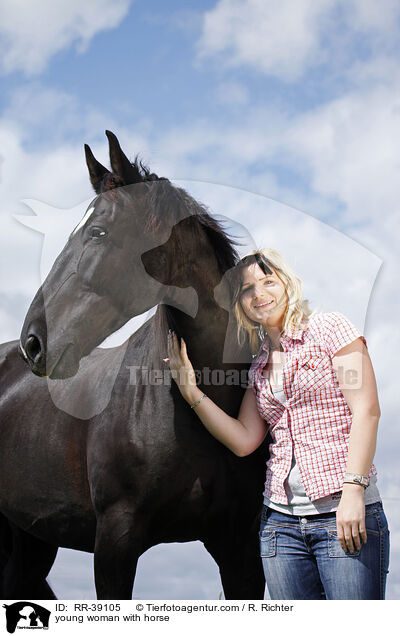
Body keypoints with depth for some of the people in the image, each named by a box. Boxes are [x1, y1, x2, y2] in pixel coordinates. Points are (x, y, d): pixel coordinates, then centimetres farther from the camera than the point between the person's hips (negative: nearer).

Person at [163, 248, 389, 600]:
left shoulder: (330, 327, 1)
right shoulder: (259, 366, 18)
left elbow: (366, 409, -8)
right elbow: (243, 441, 10)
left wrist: (353, 490, -17)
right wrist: (191, 391, 4)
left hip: (343, 510, -5)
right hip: (281, 518, 5)